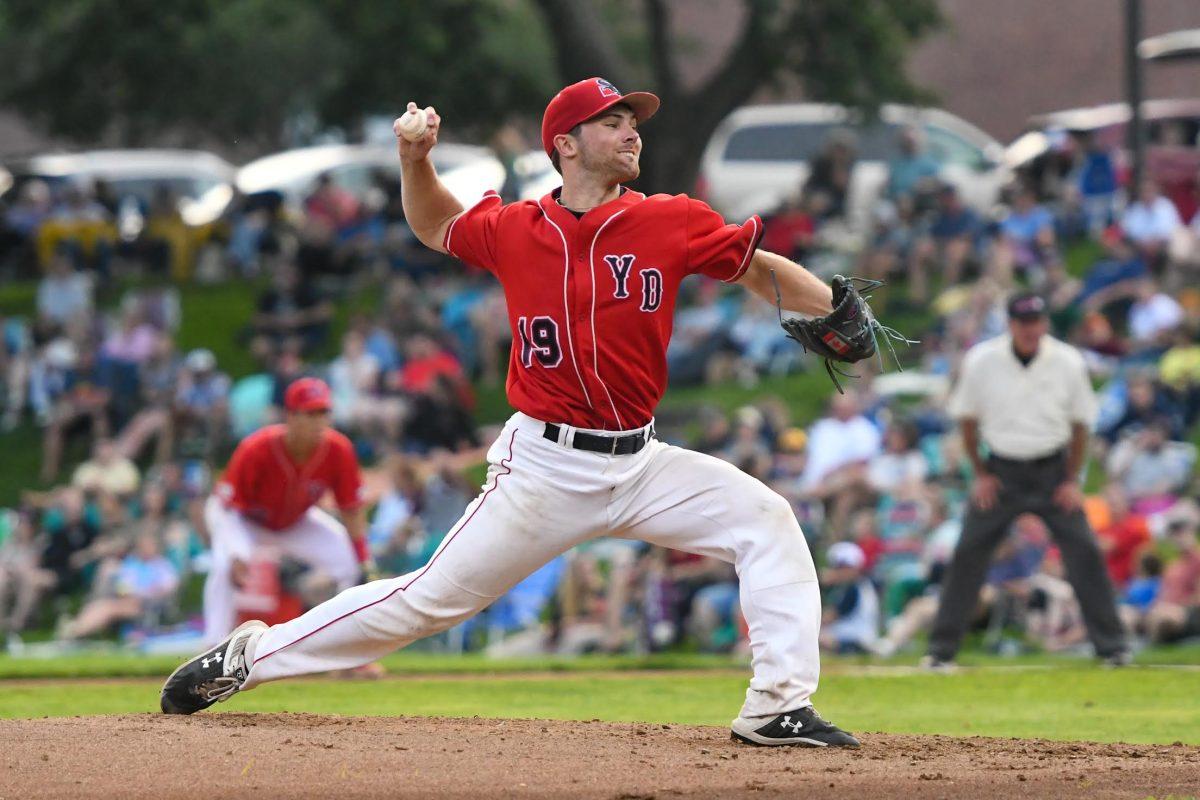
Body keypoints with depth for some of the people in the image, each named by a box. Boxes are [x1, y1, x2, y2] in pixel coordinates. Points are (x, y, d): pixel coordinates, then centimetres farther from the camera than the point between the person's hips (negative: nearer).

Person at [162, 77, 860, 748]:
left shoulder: (672, 224, -4)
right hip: (544, 468, -3)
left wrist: (840, 315, -10)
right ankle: (252, 655, 11)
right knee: (432, 598, -2)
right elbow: (437, 227, 17)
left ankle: (779, 707, -10)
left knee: (766, 520, -13)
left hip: (639, 464, 3)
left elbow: (760, 268, 5)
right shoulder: (514, 231, -3)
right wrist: (416, 161, -1)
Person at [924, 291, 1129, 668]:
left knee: (1084, 551, -8)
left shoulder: (1068, 362, -7)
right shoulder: (982, 361, -8)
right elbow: (967, 418, 5)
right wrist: (980, 474, 1)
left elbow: (1081, 423, 4)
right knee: (968, 554, -5)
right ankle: (941, 648, 3)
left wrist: (1072, 480, 0)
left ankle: (1112, 646, 0)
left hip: (1053, 471, 0)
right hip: (1001, 471, 0)